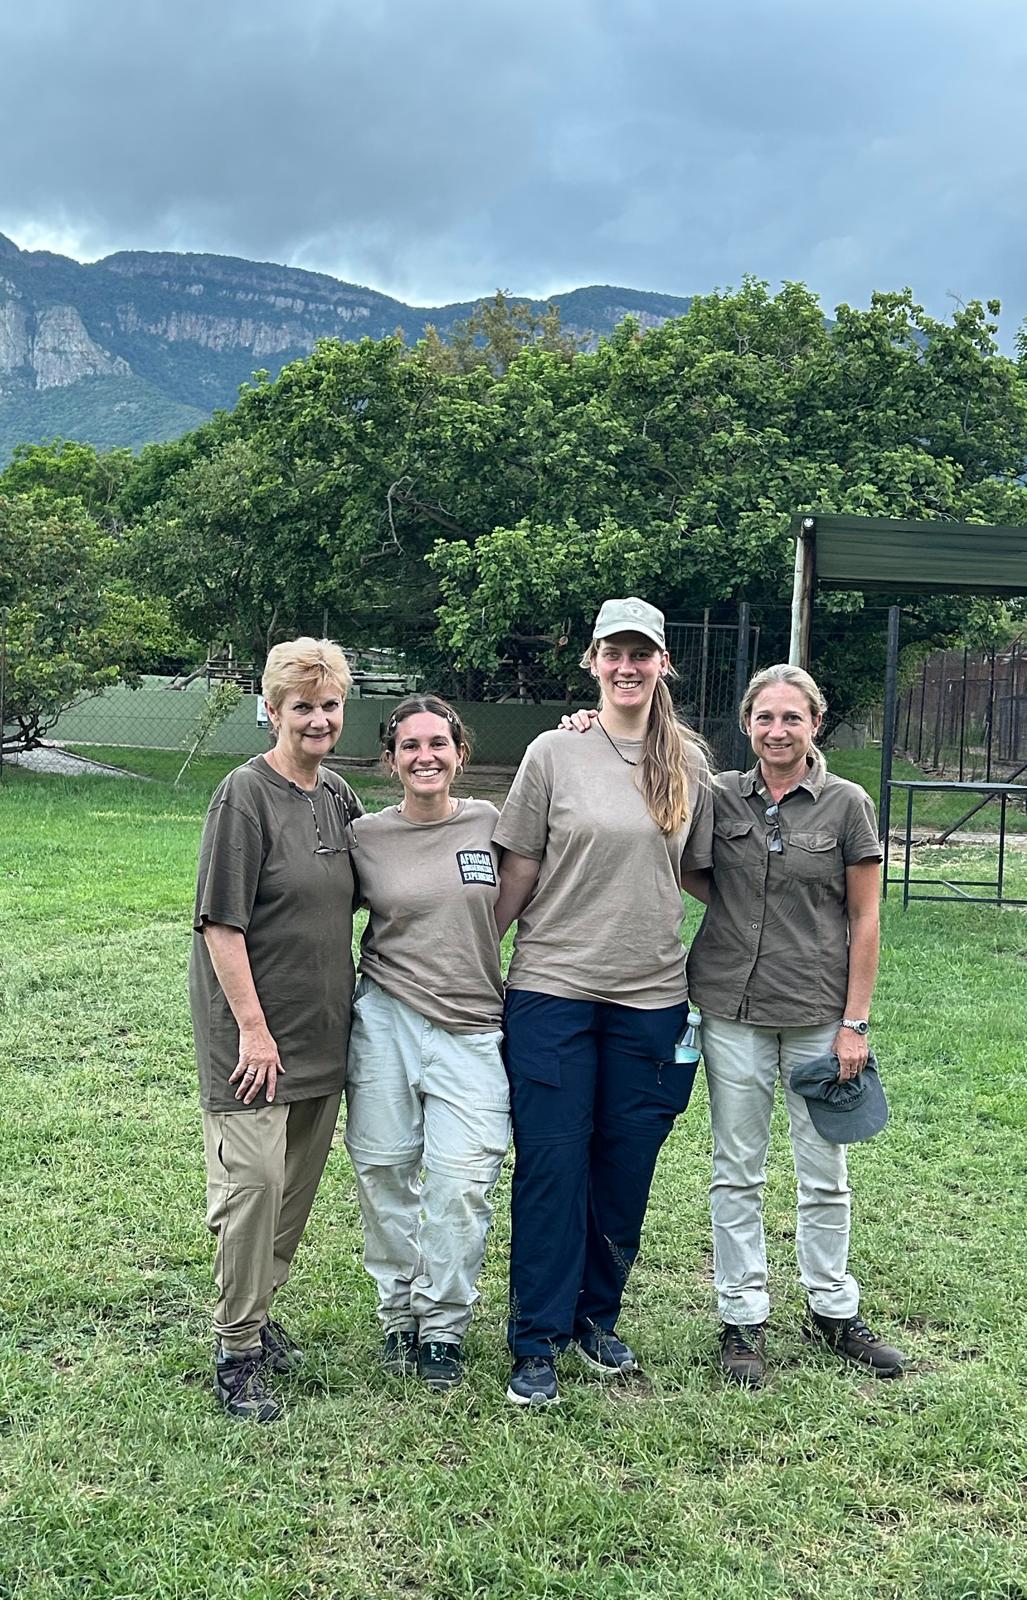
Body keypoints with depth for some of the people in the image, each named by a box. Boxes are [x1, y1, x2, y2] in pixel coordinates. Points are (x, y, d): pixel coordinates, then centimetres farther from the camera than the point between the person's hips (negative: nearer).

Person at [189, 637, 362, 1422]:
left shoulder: (339, 796, 7)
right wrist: (252, 1027, -16)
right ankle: (237, 1352, 7)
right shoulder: (245, 795, -12)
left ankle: (259, 1307, 32)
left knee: (298, 1181, 14)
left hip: (322, 1027, 7)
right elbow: (221, 921, -15)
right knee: (253, 1179, -7)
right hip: (253, 1026, -7)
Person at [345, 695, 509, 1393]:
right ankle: (399, 1313, 25)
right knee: (385, 1174, 5)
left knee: (463, 1182, -5)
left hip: (471, 1028, 0)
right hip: (385, 1022, 1)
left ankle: (444, 1325, 14)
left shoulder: (490, 823, 3)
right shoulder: (366, 836, 3)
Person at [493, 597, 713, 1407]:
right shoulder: (555, 753, -2)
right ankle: (538, 1342, 13)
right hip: (553, 988, -2)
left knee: (626, 1167, 10)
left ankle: (598, 1316, 30)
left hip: (651, 994, 3)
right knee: (552, 1166, 1)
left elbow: (699, 871, 14)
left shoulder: (688, 760, 5)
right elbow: (518, 871, 1)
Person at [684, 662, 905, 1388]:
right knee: (737, 1172, 8)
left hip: (818, 1012, -1)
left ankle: (833, 1309, 29)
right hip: (732, 1008, 1)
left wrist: (856, 1022, -5)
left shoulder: (847, 803, -3)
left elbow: (864, 920, -1)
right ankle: (743, 1319, 21)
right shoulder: (720, 796, 1)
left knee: (825, 1173, 10)